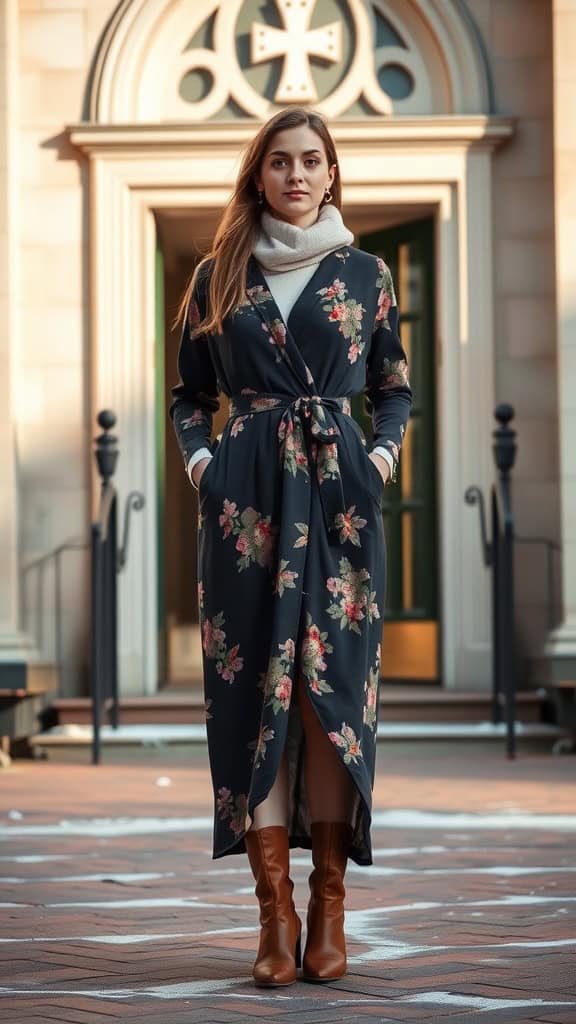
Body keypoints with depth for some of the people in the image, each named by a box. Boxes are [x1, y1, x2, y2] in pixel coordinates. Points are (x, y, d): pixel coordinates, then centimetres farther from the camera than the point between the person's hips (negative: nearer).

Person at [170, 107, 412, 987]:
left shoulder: (365, 275, 9)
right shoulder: (218, 277, 10)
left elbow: (396, 389, 15)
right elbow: (190, 394, 16)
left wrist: (382, 456, -1)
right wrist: (200, 460, -1)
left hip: (339, 495, 0)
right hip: (246, 499, 0)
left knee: (331, 686, -4)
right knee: (253, 690, -5)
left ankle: (329, 906, 1)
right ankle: (275, 910, -3)